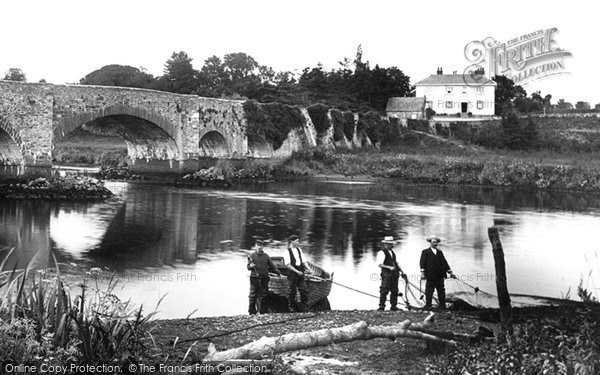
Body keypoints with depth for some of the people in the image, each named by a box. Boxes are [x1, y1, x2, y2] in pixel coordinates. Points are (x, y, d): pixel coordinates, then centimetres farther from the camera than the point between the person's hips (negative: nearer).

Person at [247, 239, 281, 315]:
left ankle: (263, 311, 11)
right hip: (254, 278, -3)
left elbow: (272, 266, 15)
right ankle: (252, 312, 3)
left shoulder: (266, 256, 12)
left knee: (264, 295, 4)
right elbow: (248, 267, -1)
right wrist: (251, 266, -24)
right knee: (253, 295, -3)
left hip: (264, 279, 3)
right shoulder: (251, 256, 4)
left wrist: (279, 273, 9)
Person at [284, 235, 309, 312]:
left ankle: (303, 307, 12)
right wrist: (297, 271, -18)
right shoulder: (288, 251, -8)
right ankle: (292, 307, 16)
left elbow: (303, 261, 14)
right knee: (291, 291, 3)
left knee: (304, 290, 1)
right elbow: (288, 265, -12)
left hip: (300, 274, 5)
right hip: (292, 274, -5)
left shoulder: (299, 249, 10)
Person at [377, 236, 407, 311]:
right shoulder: (382, 252, -8)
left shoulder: (392, 252, 18)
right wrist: (389, 267, -27)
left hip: (394, 274, 7)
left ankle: (393, 306, 12)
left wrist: (402, 272, 19)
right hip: (386, 274, -7)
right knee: (384, 290, -7)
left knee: (394, 291, 6)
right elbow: (380, 264, -16)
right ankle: (381, 306, -1)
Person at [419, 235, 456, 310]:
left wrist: (450, 272, 11)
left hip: (440, 276, 4)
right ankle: (428, 305, 5)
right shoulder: (425, 252, 4)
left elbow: (444, 262, 17)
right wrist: (422, 272, -17)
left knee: (441, 291, 6)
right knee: (429, 291, -2)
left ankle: (442, 305, 14)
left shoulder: (440, 252, 17)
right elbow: (422, 263, -5)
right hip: (430, 276, -4)